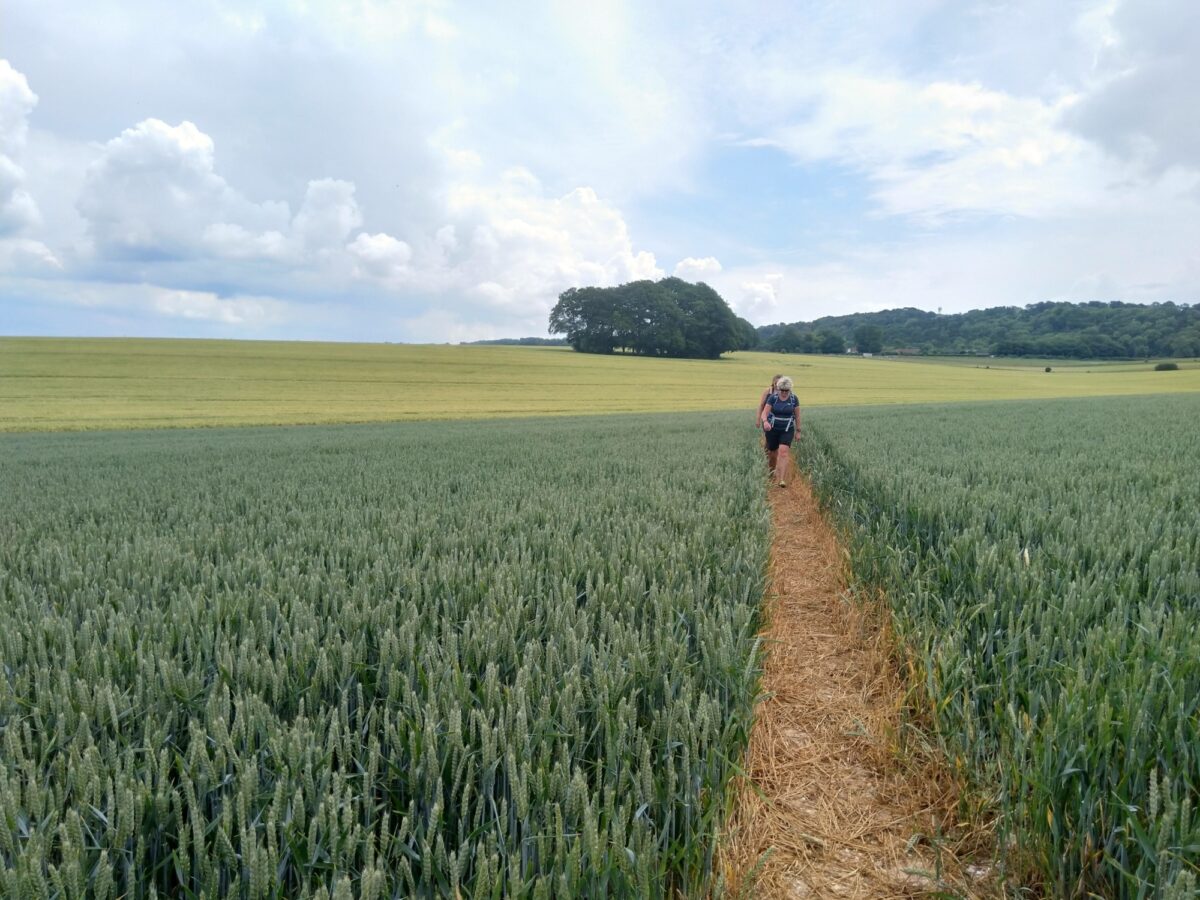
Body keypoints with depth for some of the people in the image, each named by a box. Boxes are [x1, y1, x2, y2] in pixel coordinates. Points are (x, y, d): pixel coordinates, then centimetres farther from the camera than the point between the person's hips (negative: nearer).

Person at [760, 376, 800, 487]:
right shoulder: (772, 397, -6)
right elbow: (764, 413, -11)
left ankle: (782, 479, -22)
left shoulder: (794, 399, -3)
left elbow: (797, 416, 5)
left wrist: (798, 430, 5)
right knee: (772, 453, 9)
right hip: (772, 429, 1)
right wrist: (765, 421, -32)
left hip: (787, 430, -1)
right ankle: (771, 472, 39)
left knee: (784, 453, -17)